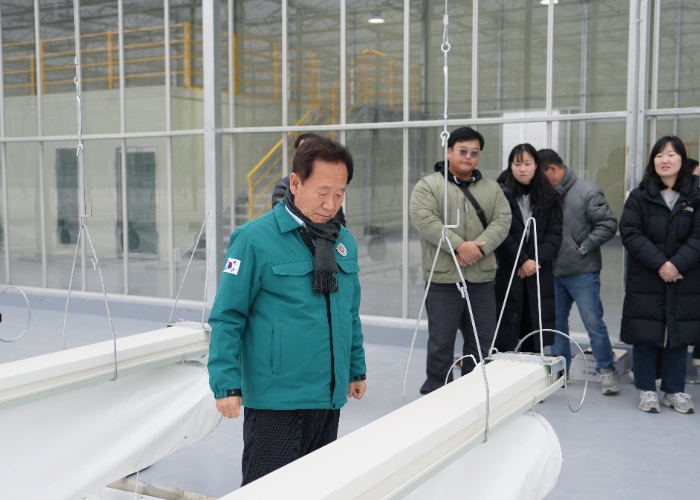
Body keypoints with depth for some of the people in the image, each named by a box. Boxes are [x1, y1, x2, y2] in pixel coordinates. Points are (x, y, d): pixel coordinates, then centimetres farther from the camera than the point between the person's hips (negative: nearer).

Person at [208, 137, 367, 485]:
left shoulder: (344, 242, 6)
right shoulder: (256, 238, -13)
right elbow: (227, 318, -11)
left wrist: (356, 369, 19)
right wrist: (227, 384, -16)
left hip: (330, 399, 7)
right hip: (276, 400, -6)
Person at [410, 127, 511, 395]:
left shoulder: (491, 188, 13)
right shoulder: (428, 185, 0)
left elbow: (502, 220, 1)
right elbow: (424, 219, -14)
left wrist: (479, 247, -16)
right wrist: (459, 246, -21)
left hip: (482, 279, 4)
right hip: (443, 280, -4)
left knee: (482, 342, 11)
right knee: (441, 342, 4)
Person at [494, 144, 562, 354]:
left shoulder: (548, 197, 9)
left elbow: (554, 233, 3)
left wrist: (536, 260, -10)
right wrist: (522, 261, -13)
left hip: (539, 273, 3)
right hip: (506, 273, -3)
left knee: (534, 339, 4)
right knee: (504, 336, -2)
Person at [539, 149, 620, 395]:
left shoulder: (587, 192, -12)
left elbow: (608, 225, -11)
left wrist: (583, 248, -13)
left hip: (583, 273, -5)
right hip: (554, 273, 6)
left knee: (594, 323, 0)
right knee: (556, 323, 13)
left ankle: (606, 370, 16)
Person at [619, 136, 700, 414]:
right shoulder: (639, 196, 2)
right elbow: (630, 233, -8)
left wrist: (677, 264, -18)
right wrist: (659, 263, -17)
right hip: (645, 281, -1)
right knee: (645, 336, 3)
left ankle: (674, 391, 21)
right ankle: (646, 390, 16)